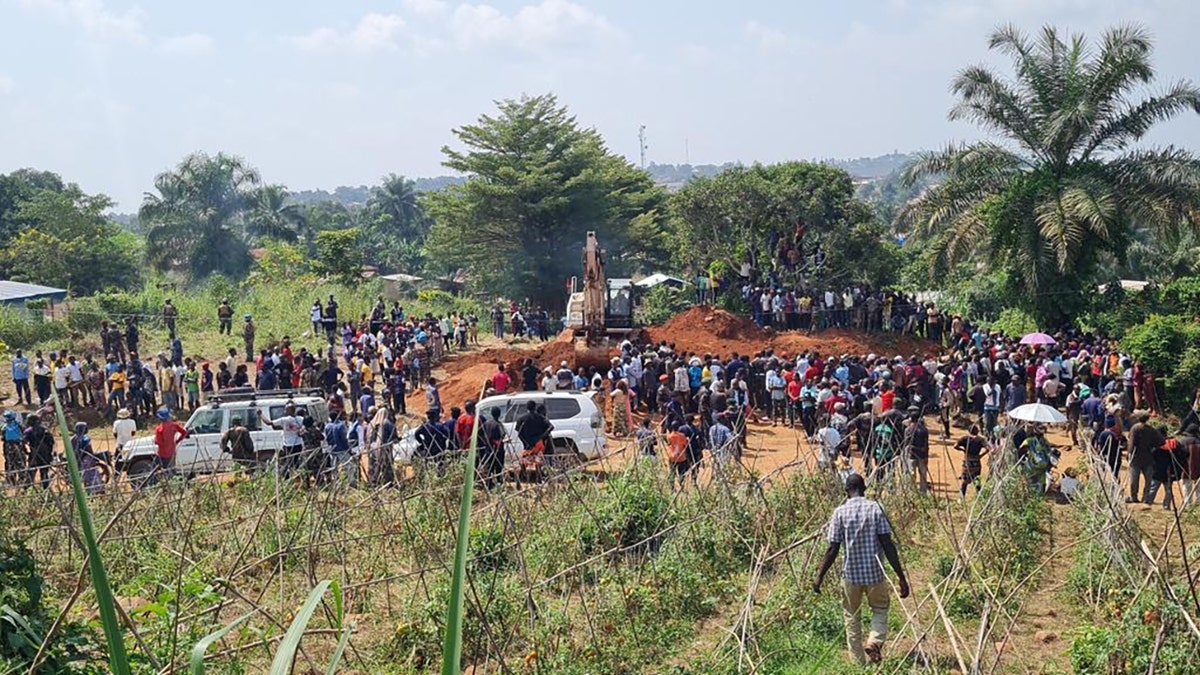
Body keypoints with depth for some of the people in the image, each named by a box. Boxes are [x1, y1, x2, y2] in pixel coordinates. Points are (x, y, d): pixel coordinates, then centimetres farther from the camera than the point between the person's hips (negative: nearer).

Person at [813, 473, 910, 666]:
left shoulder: (840, 512, -5)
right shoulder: (875, 509, -4)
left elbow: (832, 550, -7)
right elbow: (888, 545, -9)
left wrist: (819, 577, 4)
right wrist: (901, 576, -5)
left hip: (851, 574, 0)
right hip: (875, 572, 0)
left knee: (852, 619, 16)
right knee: (880, 610, 22)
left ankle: (860, 664, 18)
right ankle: (874, 642, -4)